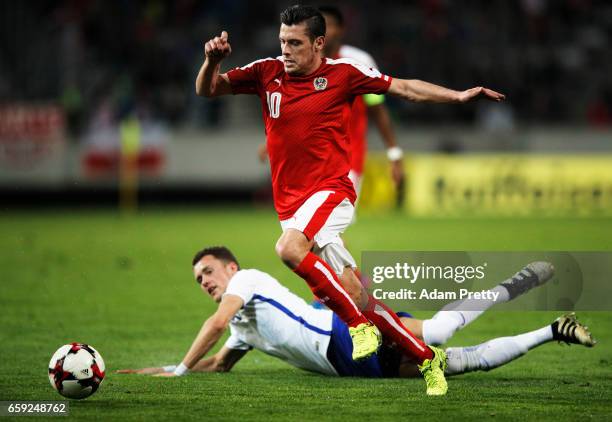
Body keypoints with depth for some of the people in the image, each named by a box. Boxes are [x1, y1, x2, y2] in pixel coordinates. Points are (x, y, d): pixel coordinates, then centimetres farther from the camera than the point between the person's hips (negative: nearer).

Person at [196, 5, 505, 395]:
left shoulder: (342, 74, -2)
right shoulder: (267, 73, 6)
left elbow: (404, 87, 5)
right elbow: (207, 89, 5)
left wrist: (458, 97, -3)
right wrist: (213, 61, -15)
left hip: (330, 191, -4)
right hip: (291, 202, 4)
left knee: (289, 248, -34)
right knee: (354, 296, 2)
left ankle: (359, 323, -21)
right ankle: (427, 357, 15)